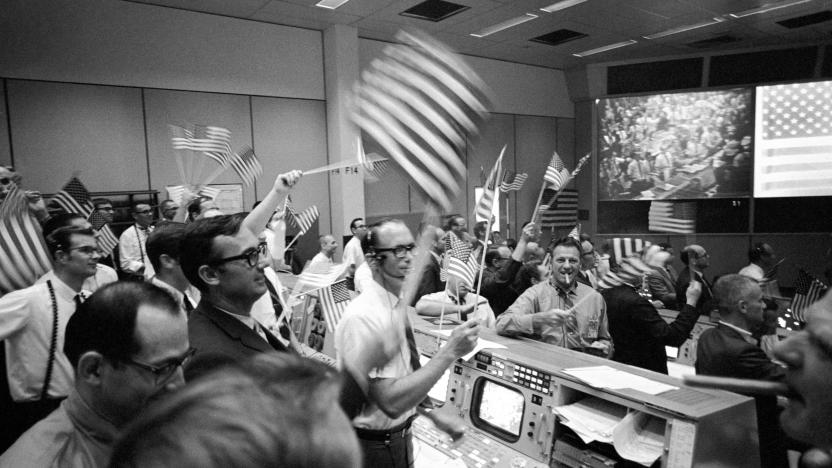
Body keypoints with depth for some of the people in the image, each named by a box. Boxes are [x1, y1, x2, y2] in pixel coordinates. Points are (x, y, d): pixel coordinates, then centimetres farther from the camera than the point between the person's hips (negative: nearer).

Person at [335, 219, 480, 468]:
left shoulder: (400, 302, -1)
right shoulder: (363, 317, -28)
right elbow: (390, 402, -31)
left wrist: (433, 412, 6)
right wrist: (450, 351, -33)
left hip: (399, 435, 8)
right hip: (375, 446, -7)